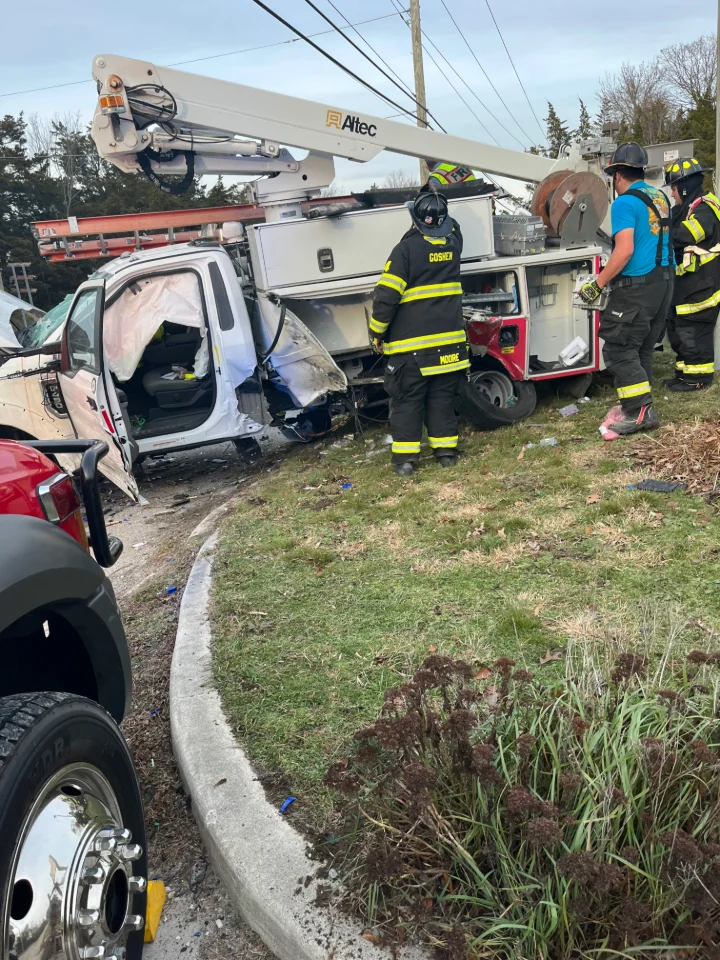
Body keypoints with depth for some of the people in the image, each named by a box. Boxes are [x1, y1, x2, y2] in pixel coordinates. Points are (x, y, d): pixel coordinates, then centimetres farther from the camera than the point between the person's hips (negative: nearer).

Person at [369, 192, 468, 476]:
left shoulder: (407, 248, -11)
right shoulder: (453, 242, 5)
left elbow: (386, 295, -14)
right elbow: (452, 225, 33)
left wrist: (377, 332, -3)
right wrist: (438, 202, 42)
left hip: (411, 343, -4)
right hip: (448, 339, 5)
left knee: (406, 400, 3)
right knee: (443, 397, 13)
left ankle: (405, 457, 3)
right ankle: (446, 450, 16)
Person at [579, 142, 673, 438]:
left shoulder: (625, 203, -14)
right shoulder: (660, 198, 13)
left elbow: (625, 250, -23)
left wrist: (597, 284, -17)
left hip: (637, 285, -9)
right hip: (664, 281, 9)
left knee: (618, 349, -5)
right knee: (641, 349, 14)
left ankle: (640, 411, -8)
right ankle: (636, 406, 18)